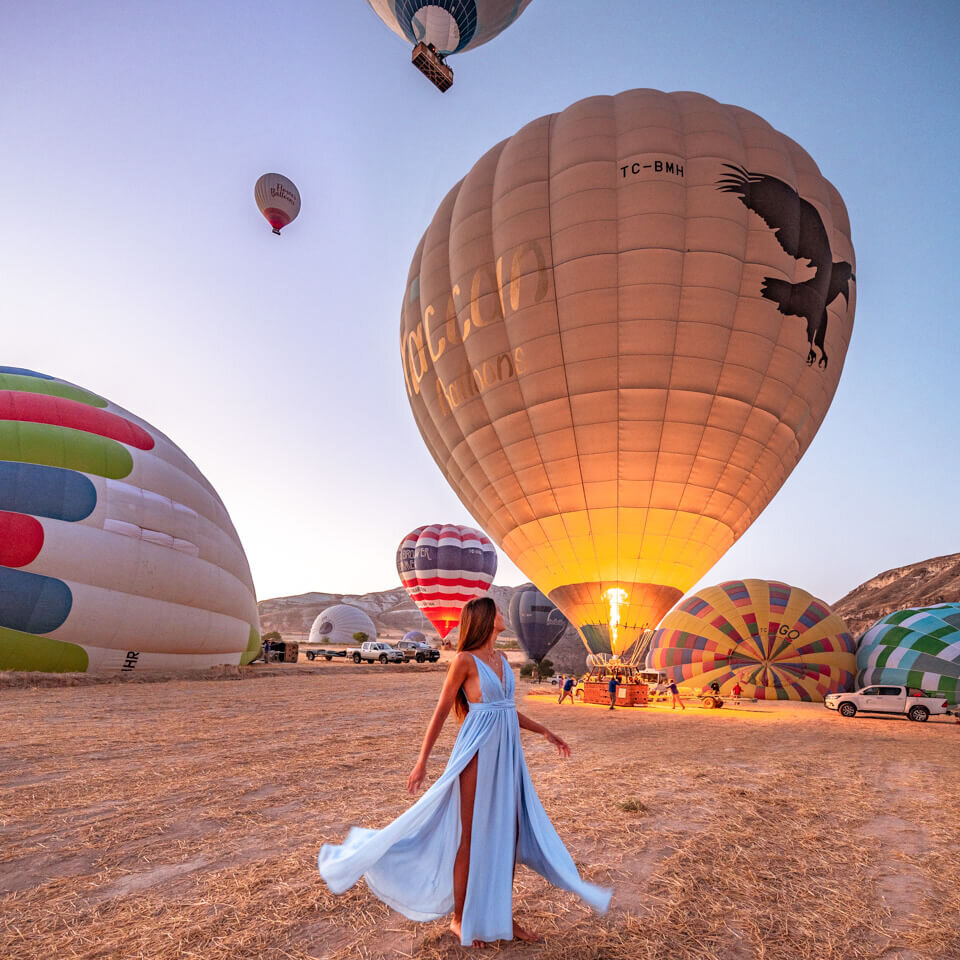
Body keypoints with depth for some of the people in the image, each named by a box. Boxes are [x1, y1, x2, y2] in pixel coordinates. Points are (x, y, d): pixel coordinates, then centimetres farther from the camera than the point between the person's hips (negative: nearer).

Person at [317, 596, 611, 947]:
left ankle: (502, 915, 30)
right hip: (478, 753, -7)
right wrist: (422, 761, -7)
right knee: (470, 837, 7)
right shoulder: (465, 660, -12)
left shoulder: (501, 659, 9)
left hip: (507, 753, 7)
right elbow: (441, 711, -8)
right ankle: (459, 919, 26)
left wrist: (544, 732, 17)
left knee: (509, 834, 13)